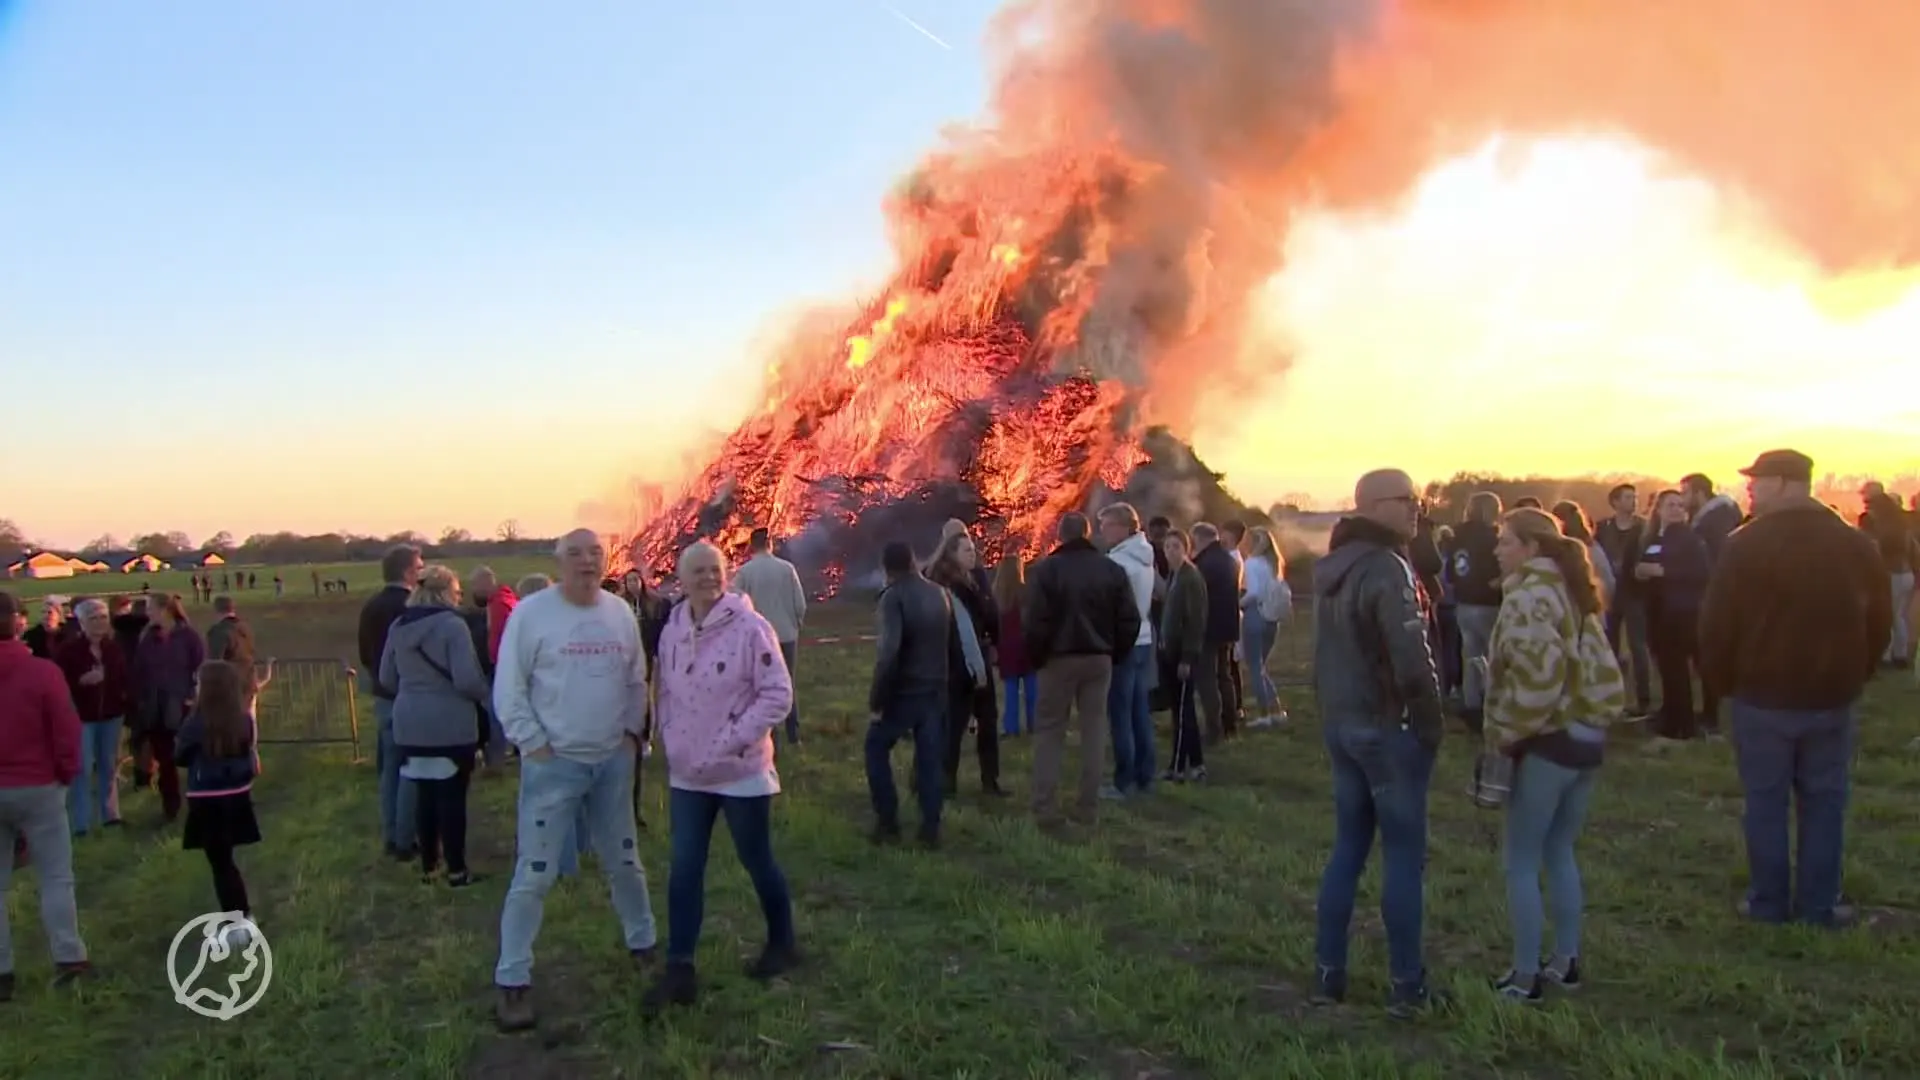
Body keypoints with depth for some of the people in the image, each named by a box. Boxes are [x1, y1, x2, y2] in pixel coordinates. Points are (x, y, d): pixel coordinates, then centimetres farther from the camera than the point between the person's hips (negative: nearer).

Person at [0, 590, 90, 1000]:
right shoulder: (43, 671, -13)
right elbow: (67, 730, -12)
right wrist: (67, 773, 4)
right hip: (37, 787, -3)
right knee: (56, 876, 6)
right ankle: (67, 958, 3)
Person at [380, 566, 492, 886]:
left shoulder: (398, 626, 6)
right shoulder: (452, 624, -15)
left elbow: (387, 679, 13)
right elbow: (467, 679, -20)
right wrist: (484, 694, 0)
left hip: (409, 724, 6)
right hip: (451, 725, -6)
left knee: (424, 795, 14)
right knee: (452, 797, 2)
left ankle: (428, 866, 21)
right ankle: (457, 870, 9)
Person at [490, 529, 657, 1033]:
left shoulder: (619, 611, 3)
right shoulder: (531, 612, -11)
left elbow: (636, 679, 13)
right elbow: (508, 689, -9)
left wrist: (632, 731, 6)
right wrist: (533, 744, -12)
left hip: (613, 760, 5)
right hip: (553, 763, -4)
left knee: (624, 861, 19)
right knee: (534, 874, -3)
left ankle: (642, 943, 37)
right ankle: (512, 980, 9)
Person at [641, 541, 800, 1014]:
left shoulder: (749, 626, -16)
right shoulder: (672, 631, 3)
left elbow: (778, 694, -16)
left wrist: (733, 741, -19)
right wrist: (670, 740, 3)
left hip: (741, 771, -5)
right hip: (688, 774, 5)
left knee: (756, 861, 10)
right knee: (684, 869, 4)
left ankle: (782, 944, 32)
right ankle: (680, 970, 12)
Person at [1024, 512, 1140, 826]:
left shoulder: (1046, 569, -9)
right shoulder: (1112, 569, 3)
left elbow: (1036, 620, -13)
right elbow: (1130, 620, 1)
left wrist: (1036, 656, 0)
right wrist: (1115, 654, 12)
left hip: (1059, 658, -3)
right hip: (1099, 659, 3)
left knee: (1048, 730, 6)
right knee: (1093, 730, 9)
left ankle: (1043, 806, 3)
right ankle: (1089, 806, 10)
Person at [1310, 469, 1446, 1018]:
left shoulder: (1332, 567, 11)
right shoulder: (1386, 569, -18)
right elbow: (1412, 660, -24)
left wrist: (1330, 712, 17)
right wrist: (1430, 724, -12)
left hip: (1341, 723, 8)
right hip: (1387, 727, -8)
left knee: (1348, 847, 14)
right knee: (1403, 855, 1)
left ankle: (1328, 972, 17)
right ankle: (1407, 986, 7)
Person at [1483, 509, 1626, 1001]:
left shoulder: (1528, 596, -14)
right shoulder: (1570, 592, 14)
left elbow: (1537, 672, -24)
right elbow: (1600, 666, 11)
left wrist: (1506, 731, -15)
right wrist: (1598, 714, 13)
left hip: (1548, 741, -9)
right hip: (1587, 736, 9)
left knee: (1521, 862, 1)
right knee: (1559, 852, 20)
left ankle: (1525, 977, 6)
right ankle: (1566, 962, 27)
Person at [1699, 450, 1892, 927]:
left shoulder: (1746, 545, -13)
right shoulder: (1856, 545, 2)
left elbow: (1716, 623, -12)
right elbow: (1880, 621, 10)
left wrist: (1719, 680, 2)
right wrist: (1855, 676, 18)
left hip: (1763, 696, -3)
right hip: (1833, 697, 4)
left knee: (1766, 802, 6)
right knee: (1824, 803, 11)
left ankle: (1769, 902, 12)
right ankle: (1818, 905, 16)